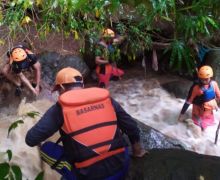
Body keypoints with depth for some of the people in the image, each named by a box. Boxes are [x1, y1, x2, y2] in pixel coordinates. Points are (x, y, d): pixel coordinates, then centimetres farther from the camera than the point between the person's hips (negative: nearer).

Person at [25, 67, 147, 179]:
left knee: (46, 148, 13)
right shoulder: (105, 97, 7)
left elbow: (31, 139, -6)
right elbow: (131, 126, 12)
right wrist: (137, 150, 29)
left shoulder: (60, 108, -4)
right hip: (121, 166, 4)